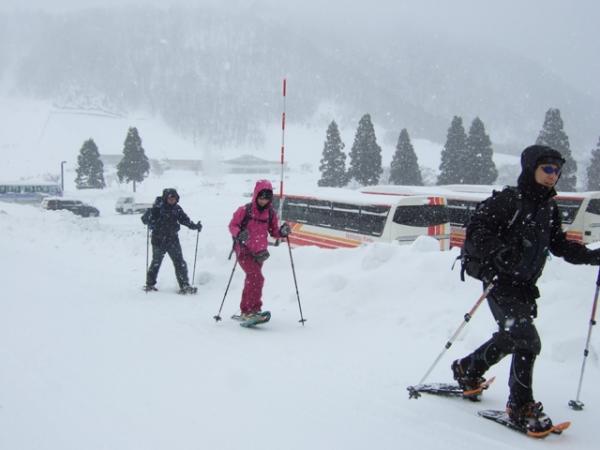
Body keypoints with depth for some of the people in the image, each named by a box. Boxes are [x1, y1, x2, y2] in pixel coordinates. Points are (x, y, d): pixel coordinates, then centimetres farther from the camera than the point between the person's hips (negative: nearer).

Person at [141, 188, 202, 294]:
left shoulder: (177, 209, 3)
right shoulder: (157, 208, -12)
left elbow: (184, 219, 10)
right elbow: (145, 219, -14)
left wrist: (194, 226, -3)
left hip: (172, 239, 3)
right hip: (158, 240, -3)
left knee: (180, 263, -3)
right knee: (156, 262, 11)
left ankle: (184, 285, 2)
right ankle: (150, 284, 29)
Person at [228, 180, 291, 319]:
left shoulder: (271, 213, 3)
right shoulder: (244, 210, -10)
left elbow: (274, 231, 10)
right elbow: (232, 225, -6)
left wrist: (282, 232, -11)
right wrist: (239, 234, -26)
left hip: (259, 253, 5)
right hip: (244, 251, -5)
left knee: (251, 280, 17)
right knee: (257, 278, -21)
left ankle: (246, 310, 31)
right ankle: (253, 309, -16)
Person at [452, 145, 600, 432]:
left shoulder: (549, 209, 10)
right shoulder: (508, 200, -13)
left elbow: (559, 245, 18)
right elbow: (476, 228, -18)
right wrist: (497, 251, -33)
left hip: (525, 286, 8)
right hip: (500, 282, -8)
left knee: (509, 338, 17)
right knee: (527, 340, -12)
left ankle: (468, 369, 41)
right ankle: (521, 406, 2)